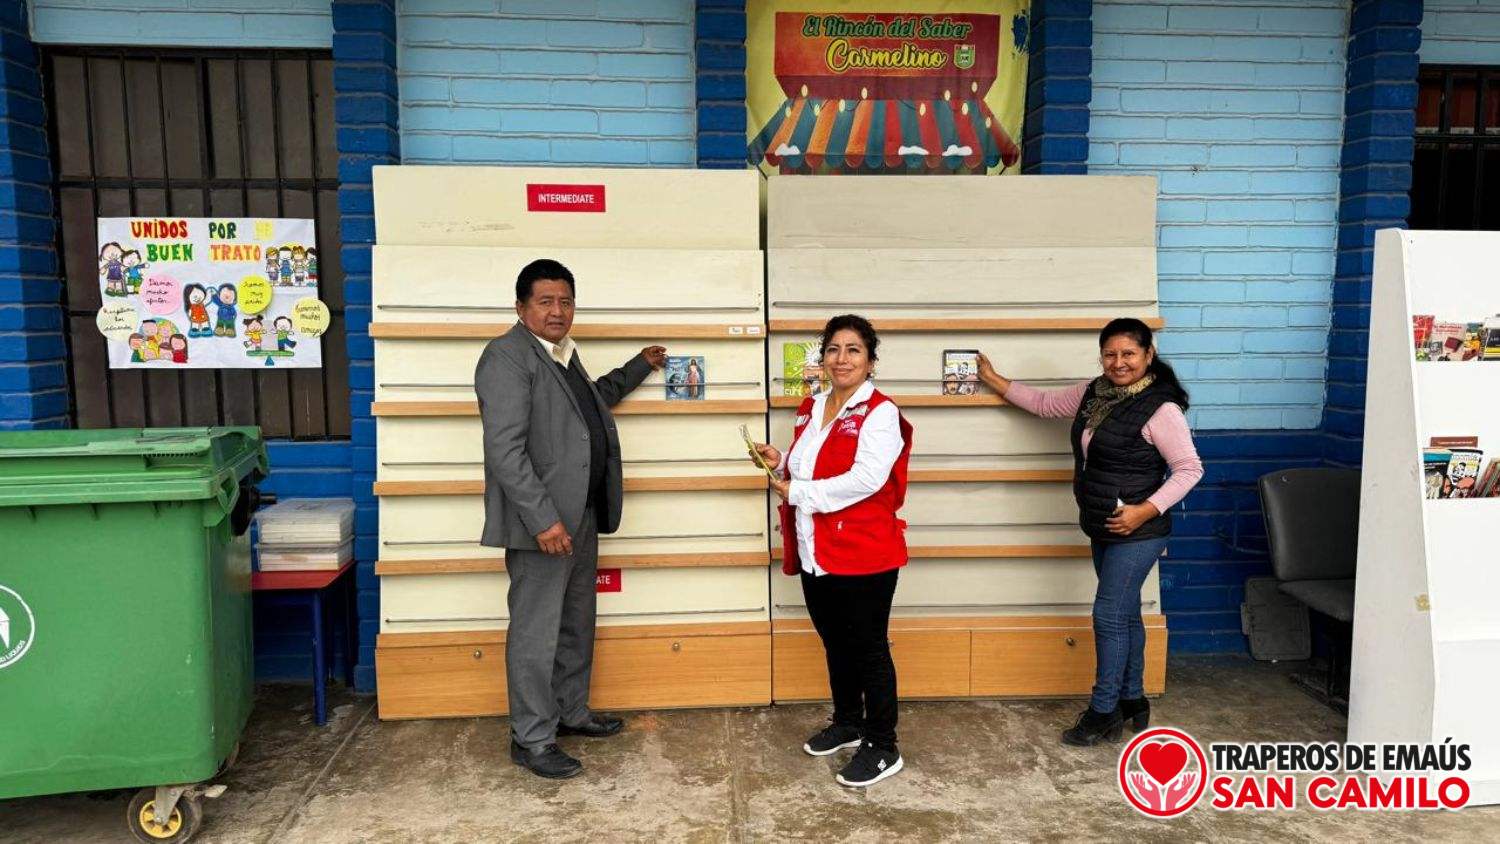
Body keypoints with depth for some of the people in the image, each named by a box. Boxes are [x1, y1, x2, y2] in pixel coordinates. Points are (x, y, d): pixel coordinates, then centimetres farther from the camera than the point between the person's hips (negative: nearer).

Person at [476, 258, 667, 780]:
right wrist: (543, 518, -25)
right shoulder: (508, 355, -14)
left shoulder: (563, 354, 14)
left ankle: (570, 712, 35)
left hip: (581, 516, 10)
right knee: (536, 633, 1)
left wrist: (639, 367, 38)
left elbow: (592, 400, 36)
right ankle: (531, 739, 14)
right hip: (543, 522, -9)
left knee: (576, 625, 20)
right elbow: (504, 449, -22)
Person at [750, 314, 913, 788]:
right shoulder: (810, 410, 12)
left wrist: (796, 492, -19)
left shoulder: (880, 413, -13)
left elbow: (865, 479, -25)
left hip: (864, 555, -7)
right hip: (816, 552, 8)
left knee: (869, 648, 4)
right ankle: (847, 723, 39)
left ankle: (883, 748, 18)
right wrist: (781, 463, 2)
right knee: (834, 642, 20)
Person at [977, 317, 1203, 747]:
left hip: (1137, 532, -8)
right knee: (1125, 614, 16)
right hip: (1104, 529, 8)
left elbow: (1189, 468, -15)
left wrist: (1145, 510, -21)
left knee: (1109, 615, -4)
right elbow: (1045, 403, 19)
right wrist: (994, 380, 21)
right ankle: (1132, 701, 28)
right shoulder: (1094, 392, 5)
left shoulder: (1160, 408, -18)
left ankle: (1104, 712, 9)